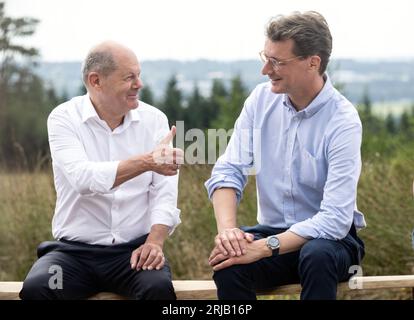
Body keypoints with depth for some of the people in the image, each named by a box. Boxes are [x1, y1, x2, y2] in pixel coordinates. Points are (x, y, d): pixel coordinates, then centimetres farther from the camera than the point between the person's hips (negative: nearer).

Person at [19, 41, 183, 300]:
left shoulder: (154, 119, 4)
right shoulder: (64, 118, -3)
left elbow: (164, 193, -1)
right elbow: (83, 178, -21)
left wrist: (155, 241, -19)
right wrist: (147, 161, -32)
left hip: (134, 250, 1)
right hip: (75, 250, 0)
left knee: (159, 287, -31)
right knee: (36, 287, -29)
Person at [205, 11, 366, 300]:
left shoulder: (343, 121, -17)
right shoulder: (261, 99, -2)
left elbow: (335, 219, -24)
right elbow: (228, 171, -5)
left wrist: (264, 248, -31)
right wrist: (227, 229, -25)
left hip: (331, 238, -3)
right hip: (273, 230, 3)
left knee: (317, 255, -38)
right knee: (229, 264, -29)